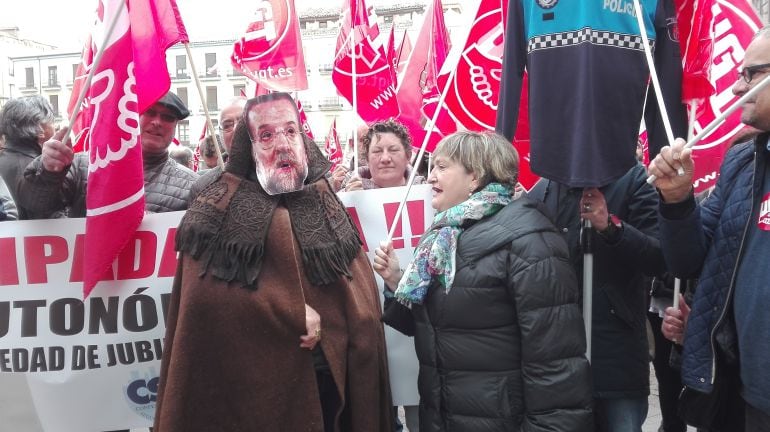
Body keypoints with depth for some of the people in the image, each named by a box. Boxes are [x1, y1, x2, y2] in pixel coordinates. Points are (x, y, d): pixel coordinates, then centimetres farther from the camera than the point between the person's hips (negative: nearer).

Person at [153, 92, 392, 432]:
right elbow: (211, 295, -15)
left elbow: (359, 295, 5)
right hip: (251, 382, -3)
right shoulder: (221, 208, -5)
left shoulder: (326, 204, 7)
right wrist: (293, 316, -17)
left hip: (330, 377, 4)